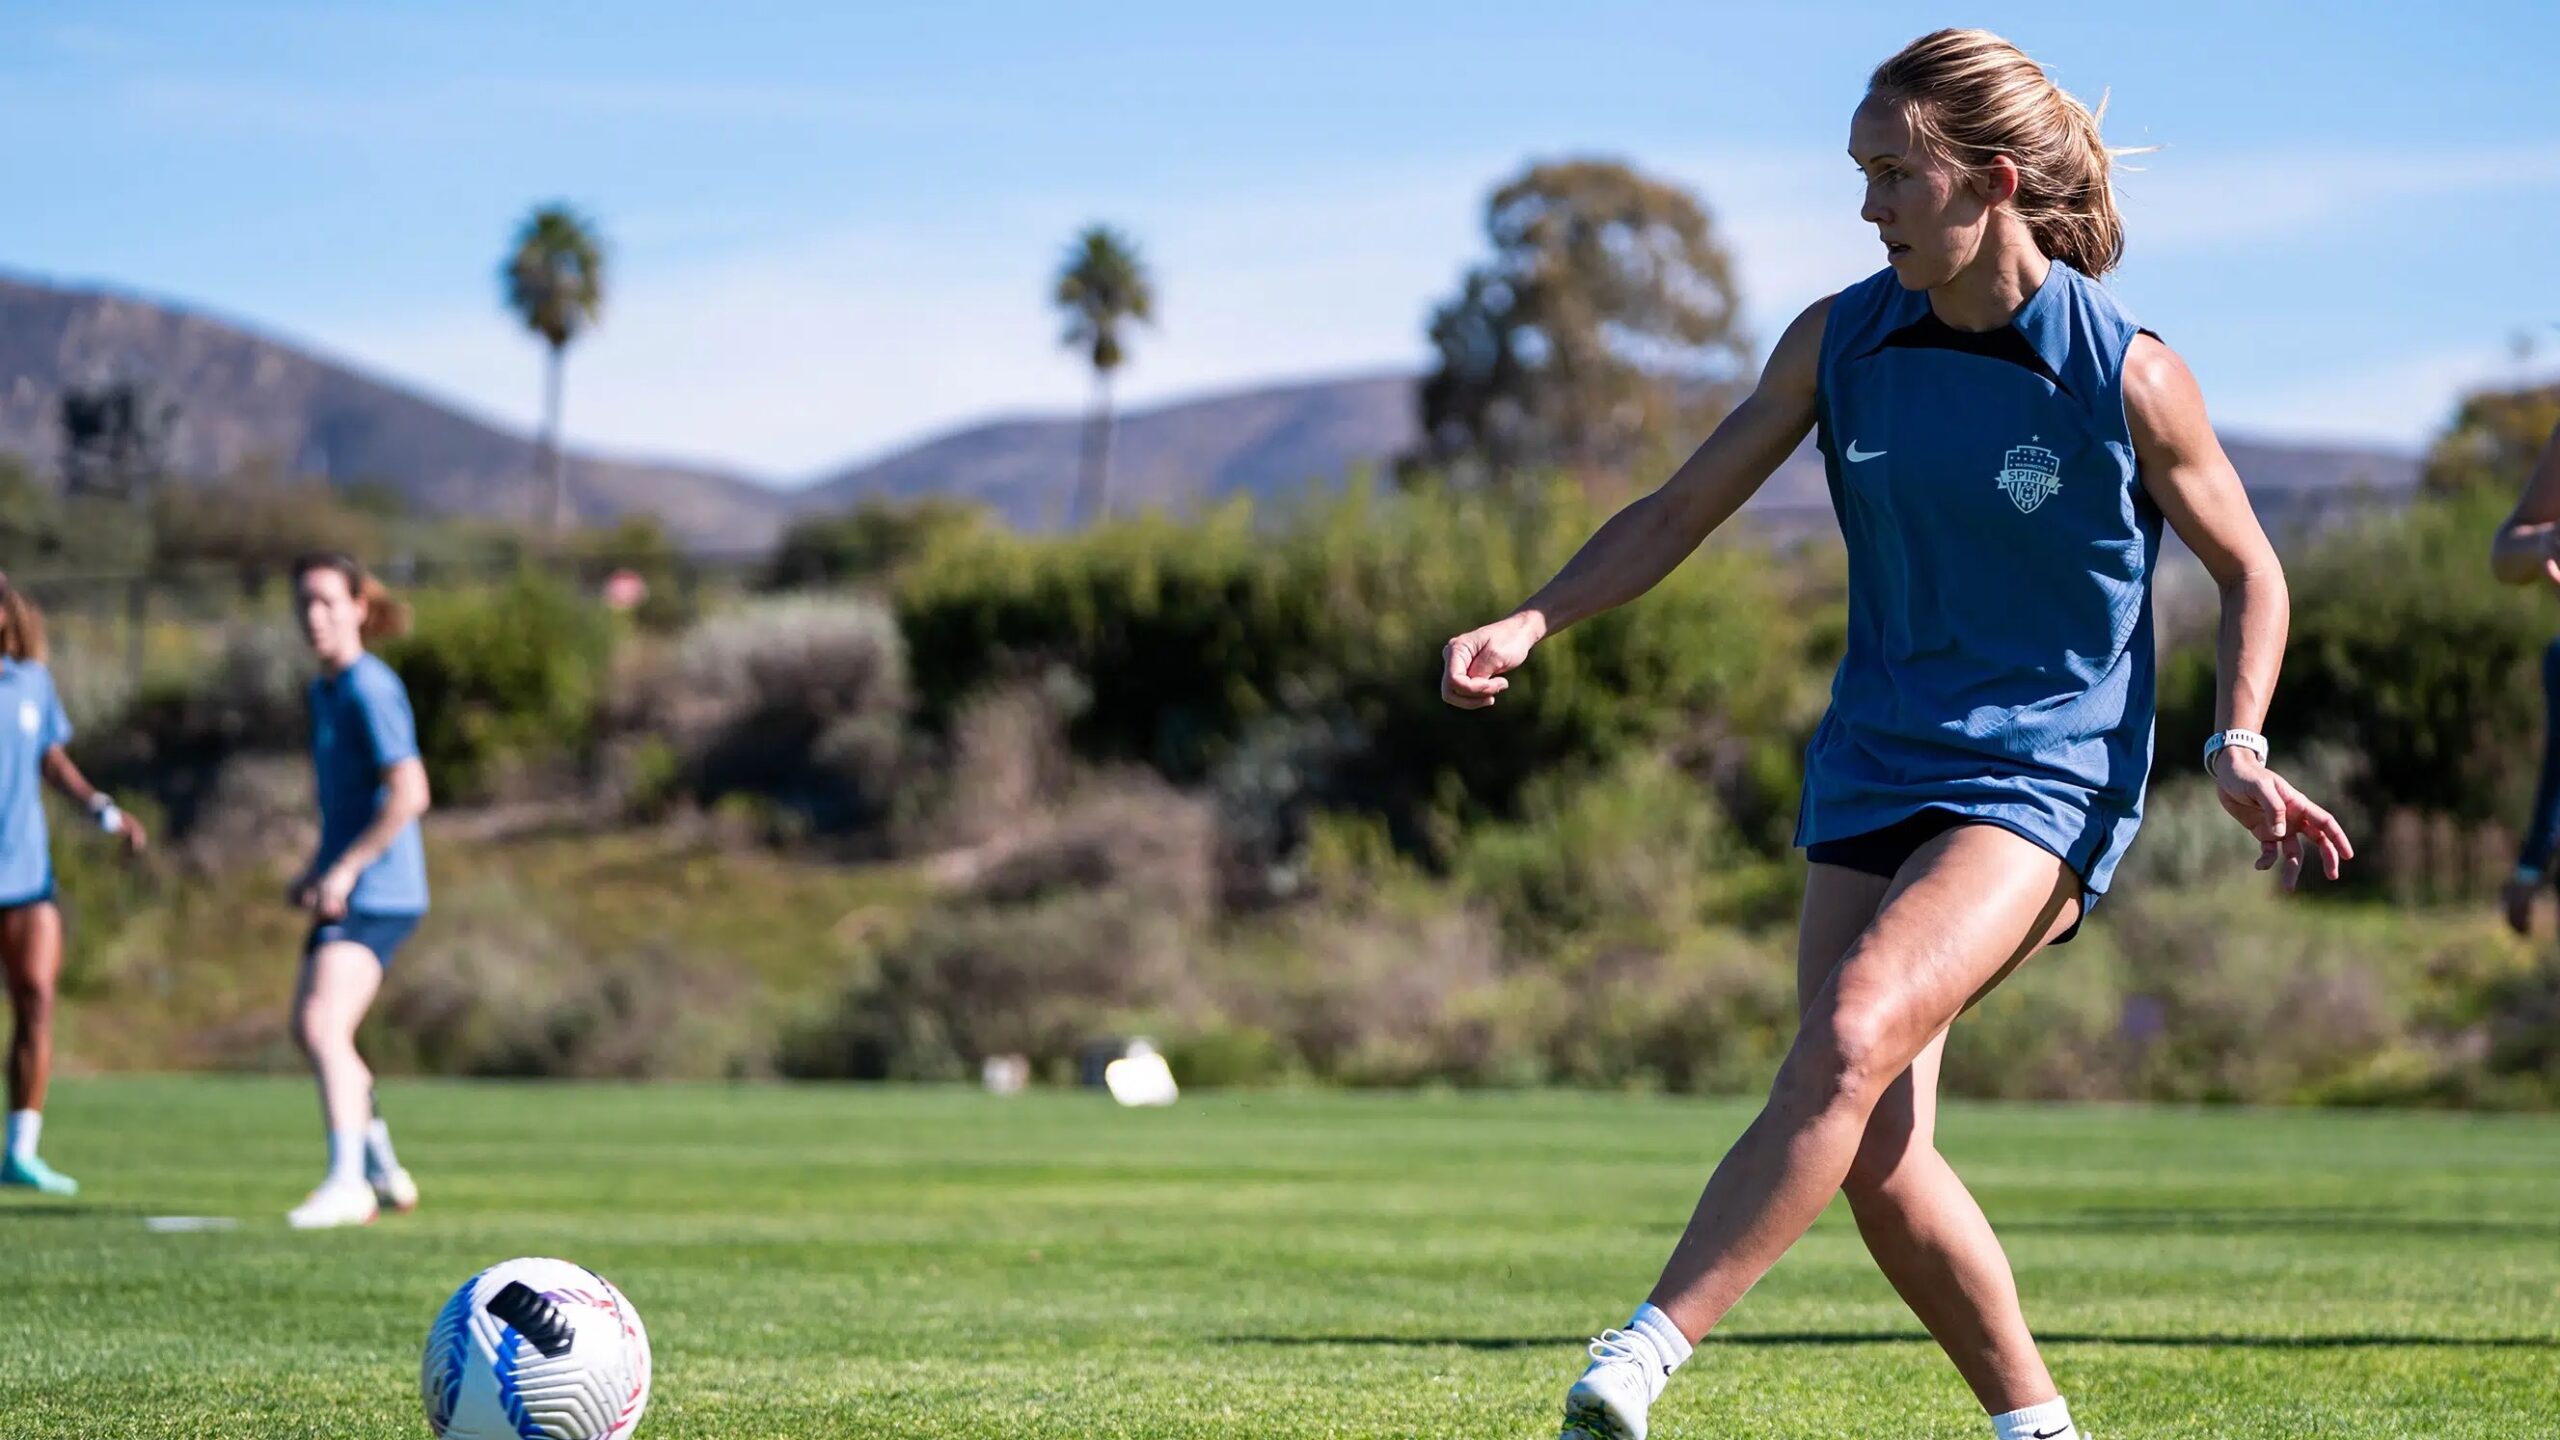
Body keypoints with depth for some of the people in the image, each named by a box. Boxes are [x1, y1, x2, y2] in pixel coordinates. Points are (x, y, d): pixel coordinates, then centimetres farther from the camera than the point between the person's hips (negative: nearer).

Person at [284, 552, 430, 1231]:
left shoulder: (370, 690, -15)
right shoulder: (325, 689, 15)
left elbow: (408, 793, -22)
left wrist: (345, 869, -22)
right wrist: (315, 869, 18)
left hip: (377, 894, -10)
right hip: (347, 888, 10)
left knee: (324, 1026, -22)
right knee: (310, 1027, 19)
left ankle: (347, 1183, -25)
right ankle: (382, 1168, 32)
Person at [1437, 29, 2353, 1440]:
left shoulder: (2126, 374, -10)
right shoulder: (1840, 339, 1)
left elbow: (2248, 569, 3)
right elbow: (1681, 510, 7)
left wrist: (2239, 746, -11)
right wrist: (1531, 622, -7)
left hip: (2046, 781, -5)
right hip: (1873, 768, 5)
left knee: (1849, 1043, -27)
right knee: (1877, 1155, -5)